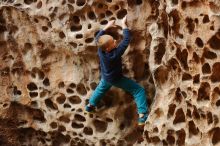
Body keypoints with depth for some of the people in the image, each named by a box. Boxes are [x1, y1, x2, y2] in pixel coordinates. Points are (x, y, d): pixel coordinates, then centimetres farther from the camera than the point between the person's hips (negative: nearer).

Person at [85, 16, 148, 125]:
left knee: (101, 89, 38)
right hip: (116, 79, -6)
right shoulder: (115, 53, -39)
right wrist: (123, 24, -23)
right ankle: (142, 116, -12)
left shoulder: (100, 50, -22)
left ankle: (90, 105, 53)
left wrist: (107, 26, 1)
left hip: (105, 77, 6)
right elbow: (126, 40, -34)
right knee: (139, 91, -3)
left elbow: (98, 37, -1)